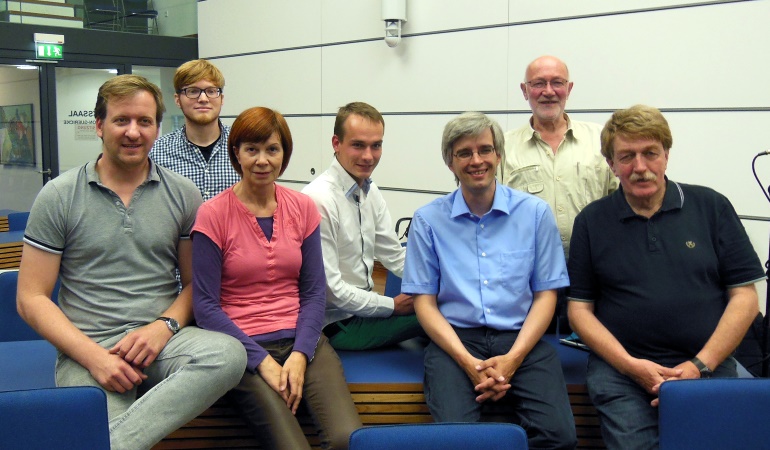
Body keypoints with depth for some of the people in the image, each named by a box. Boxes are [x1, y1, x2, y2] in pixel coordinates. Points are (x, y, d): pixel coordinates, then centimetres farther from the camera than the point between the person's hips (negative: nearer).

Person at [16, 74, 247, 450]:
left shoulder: (183, 194, 9)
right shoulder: (59, 197, 5)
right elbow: (31, 298, 3)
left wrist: (165, 326, -10)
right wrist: (94, 356, -10)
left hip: (162, 340, 3)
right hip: (88, 349, -3)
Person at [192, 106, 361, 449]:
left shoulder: (303, 208, 7)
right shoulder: (212, 214, -3)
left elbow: (314, 291, 8)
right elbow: (206, 306, -4)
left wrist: (301, 354, -8)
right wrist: (262, 361, -13)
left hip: (302, 340, 3)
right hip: (243, 345, -3)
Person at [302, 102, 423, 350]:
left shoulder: (370, 192, 5)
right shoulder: (319, 199, -21)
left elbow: (394, 255, 10)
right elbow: (330, 288, -21)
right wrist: (392, 305, -13)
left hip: (363, 306, 8)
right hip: (336, 323, -8)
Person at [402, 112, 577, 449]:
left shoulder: (535, 212, 7)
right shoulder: (428, 220, 5)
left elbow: (546, 294, 5)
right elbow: (424, 301, 3)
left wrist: (513, 358, -10)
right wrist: (468, 362, -12)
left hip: (521, 338, 1)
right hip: (454, 338, -1)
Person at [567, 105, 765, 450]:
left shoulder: (712, 207, 7)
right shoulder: (592, 221, 8)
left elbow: (745, 297, 5)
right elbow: (580, 309, 6)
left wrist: (699, 366, -5)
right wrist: (631, 366, -7)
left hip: (708, 367, 1)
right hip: (619, 368, 0)